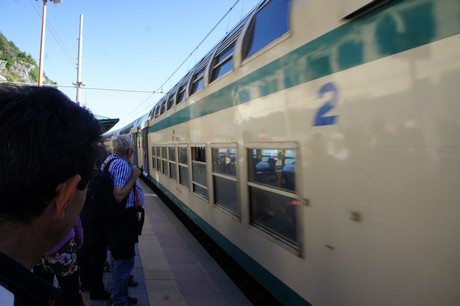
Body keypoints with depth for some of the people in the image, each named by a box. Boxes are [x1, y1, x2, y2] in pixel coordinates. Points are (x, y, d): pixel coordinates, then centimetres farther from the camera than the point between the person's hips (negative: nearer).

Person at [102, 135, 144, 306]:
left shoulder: (108, 161, 9)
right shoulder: (123, 165, -21)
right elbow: (119, 196, -28)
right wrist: (134, 178, -21)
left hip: (113, 215, 11)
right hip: (123, 217, -10)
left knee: (116, 256, 22)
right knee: (124, 259, 1)